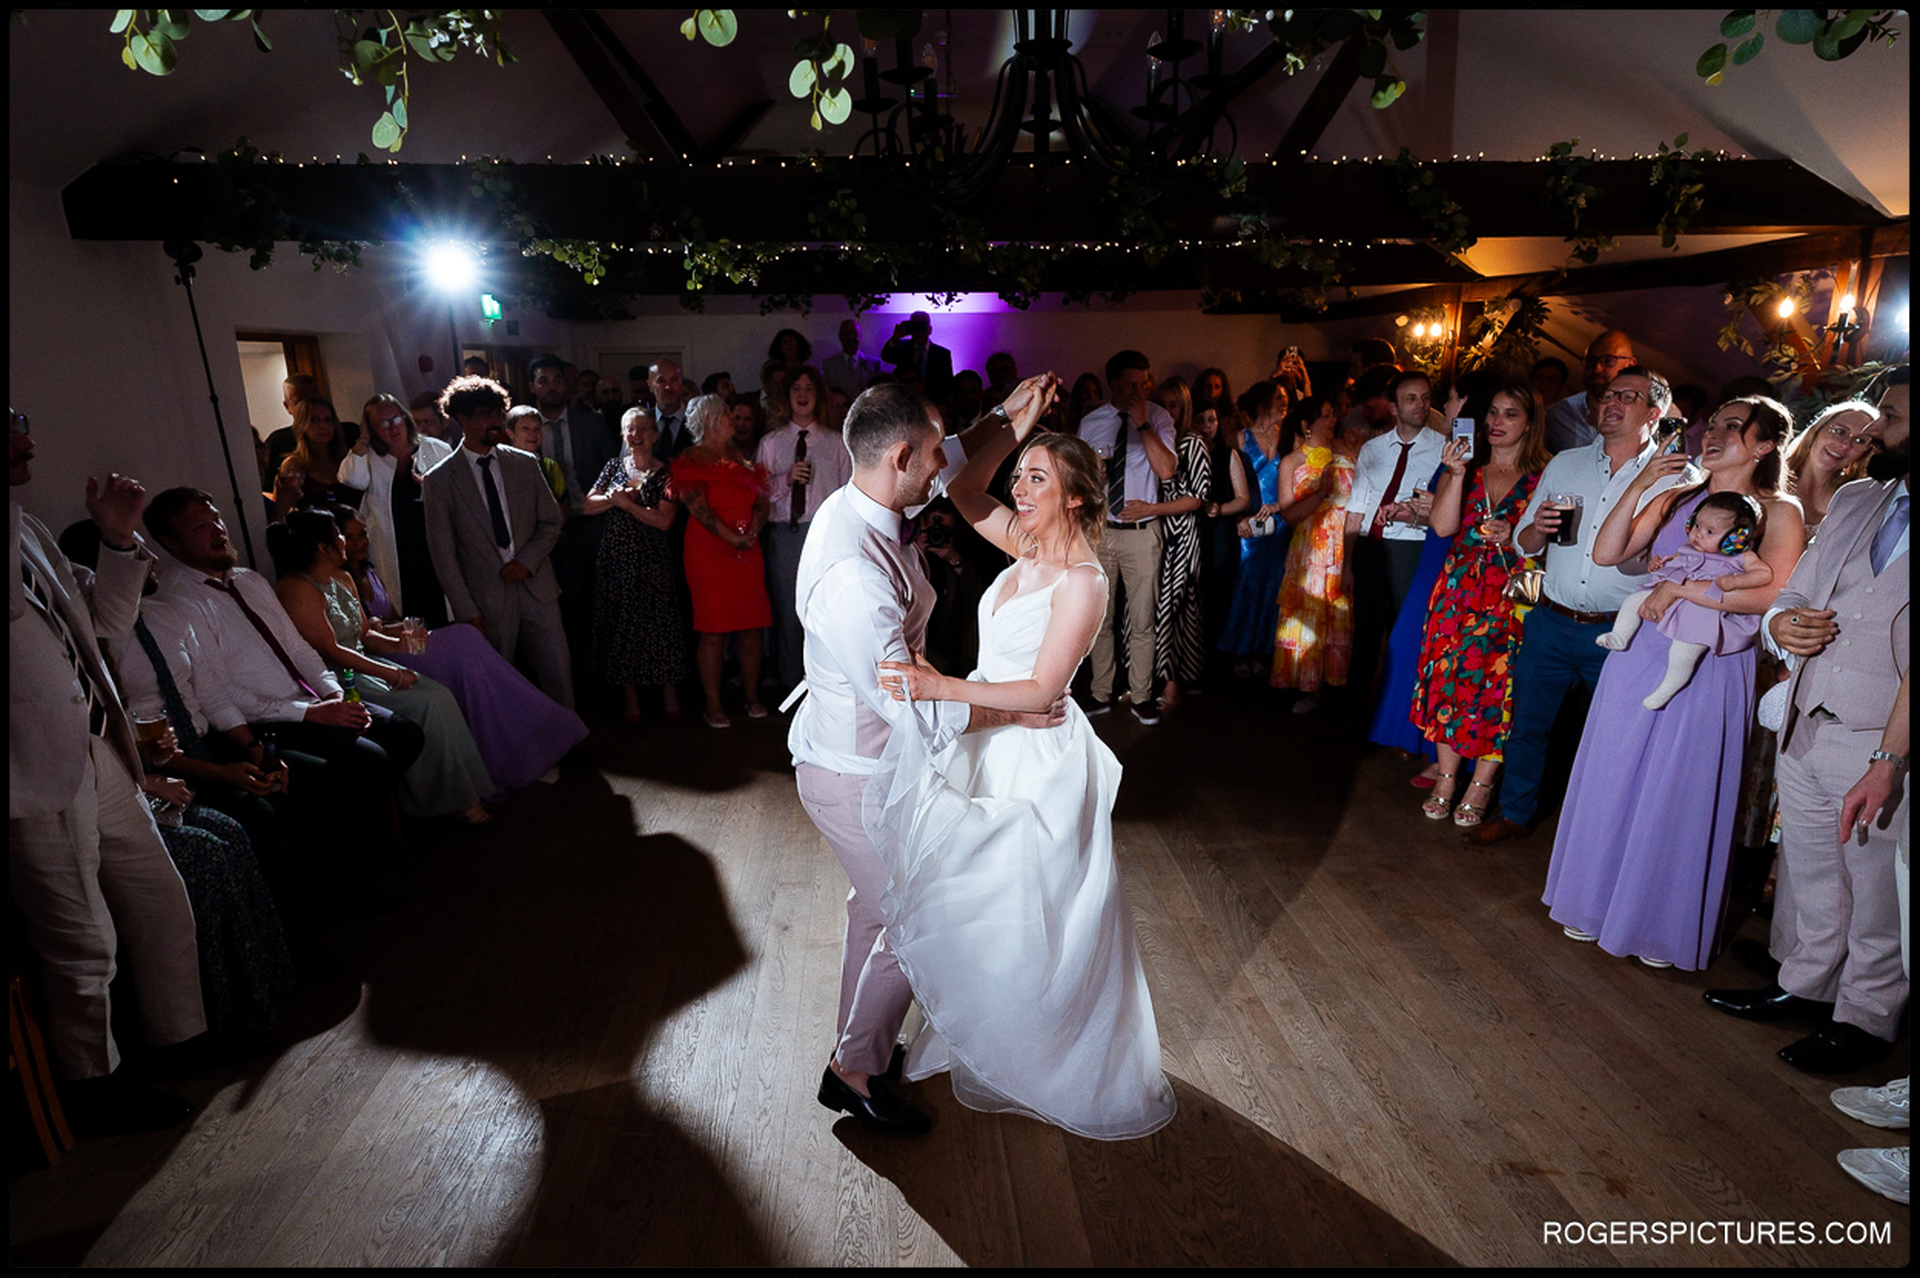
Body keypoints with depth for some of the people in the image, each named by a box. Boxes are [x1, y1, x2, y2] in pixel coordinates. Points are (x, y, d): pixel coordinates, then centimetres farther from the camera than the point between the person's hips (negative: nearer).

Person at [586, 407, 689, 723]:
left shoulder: (665, 474, -2)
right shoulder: (614, 466, 9)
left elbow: (664, 520, -13)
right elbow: (589, 505, 5)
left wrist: (624, 501, -12)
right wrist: (613, 498, -12)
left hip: (653, 560, -3)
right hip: (616, 558, 3)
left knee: (659, 620, -2)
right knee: (620, 622, 6)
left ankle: (669, 690, 11)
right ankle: (629, 693, 16)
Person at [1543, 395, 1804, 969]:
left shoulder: (1779, 512, -3)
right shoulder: (1675, 499, 10)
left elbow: (1773, 594, -17)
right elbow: (1606, 553, -1)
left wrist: (1681, 587, -17)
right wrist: (1637, 487, -8)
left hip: (1709, 670, -4)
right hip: (1639, 657, 4)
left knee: (1678, 794, 5)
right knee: (1613, 781, 9)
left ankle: (1663, 925, 23)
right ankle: (1596, 904, 26)